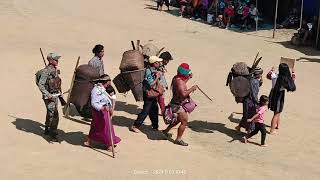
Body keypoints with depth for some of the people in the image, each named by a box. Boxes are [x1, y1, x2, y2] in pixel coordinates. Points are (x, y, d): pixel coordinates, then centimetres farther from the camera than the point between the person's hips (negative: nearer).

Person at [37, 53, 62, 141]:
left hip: (55, 95, 9)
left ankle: (47, 130, 36)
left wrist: (59, 91, 18)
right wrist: (47, 94, -25)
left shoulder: (55, 69, 8)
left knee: (50, 113, 20)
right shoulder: (46, 71, -19)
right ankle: (53, 134, -4)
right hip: (49, 96, -9)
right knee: (53, 115, -10)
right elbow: (40, 84, -22)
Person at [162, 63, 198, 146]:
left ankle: (166, 131, 41)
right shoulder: (179, 81, -26)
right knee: (184, 122, -4)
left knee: (179, 120, 27)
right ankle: (178, 139, 5)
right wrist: (192, 88, -25)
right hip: (178, 105, -11)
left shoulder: (176, 78, 5)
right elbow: (183, 93, -36)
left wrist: (188, 78, 26)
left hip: (177, 103, 11)